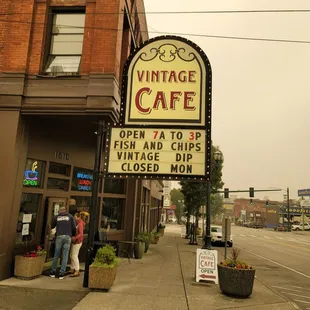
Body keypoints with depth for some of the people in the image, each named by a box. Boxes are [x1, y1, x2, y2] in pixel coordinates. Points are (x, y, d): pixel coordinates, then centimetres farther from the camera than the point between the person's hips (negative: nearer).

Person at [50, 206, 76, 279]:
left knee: (56, 255, 12)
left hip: (59, 237, 1)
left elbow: (52, 226, 19)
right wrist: (73, 235, 21)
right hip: (67, 237, -1)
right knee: (65, 256, 3)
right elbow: (74, 227, 4)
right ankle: (61, 273, 3)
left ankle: (53, 272, 17)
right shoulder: (70, 216, 9)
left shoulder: (56, 217, 11)